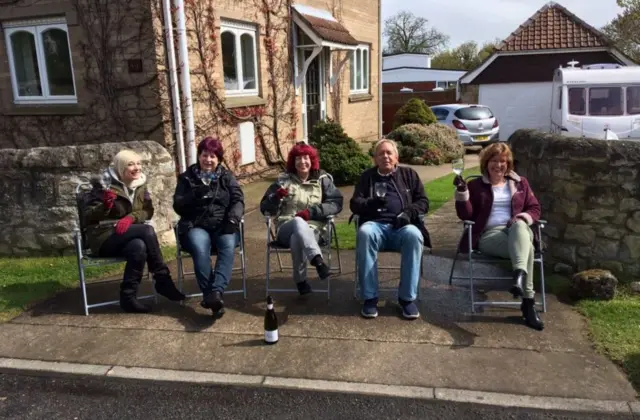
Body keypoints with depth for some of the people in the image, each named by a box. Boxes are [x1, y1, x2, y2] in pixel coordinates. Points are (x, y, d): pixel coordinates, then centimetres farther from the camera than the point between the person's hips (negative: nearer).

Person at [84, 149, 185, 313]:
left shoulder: (141, 185, 7)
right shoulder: (105, 185, -9)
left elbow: (148, 211, -1)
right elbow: (88, 217, -10)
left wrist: (130, 218, -20)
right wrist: (105, 205, -29)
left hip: (128, 235, 5)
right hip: (104, 238, -5)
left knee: (139, 247, -33)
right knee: (147, 230, -29)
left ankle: (128, 297, -21)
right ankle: (163, 281, -22)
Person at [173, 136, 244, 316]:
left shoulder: (227, 176, 16)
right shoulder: (187, 177, 14)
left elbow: (238, 200, 5)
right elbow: (178, 206, 5)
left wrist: (233, 219, -15)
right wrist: (194, 195, -15)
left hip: (223, 226, 1)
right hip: (196, 226, -1)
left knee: (228, 245, -34)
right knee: (200, 248, -35)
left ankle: (216, 291, -45)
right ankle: (210, 294, -36)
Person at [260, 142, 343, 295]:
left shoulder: (323, 180, 9)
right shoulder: (284, 180, 10)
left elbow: (336, 203, -3)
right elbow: (265, 207, 9)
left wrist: (312, 211, -17)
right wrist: (277, 197, -14)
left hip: (313, 229, 0)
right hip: (286, 229, 0)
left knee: (297, 238, -38)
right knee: (298, 222, -37)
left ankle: (301, 280, -28)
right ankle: (318, 260, -54)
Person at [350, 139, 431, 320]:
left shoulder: (409, 174, 20)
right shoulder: (367, 176, 20)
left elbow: (423, 201, 15)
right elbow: (354, 204, 11)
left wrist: (409, 212, -7)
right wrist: (370, 203, -13)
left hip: (402, 226, 0)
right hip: (376, 224, 0)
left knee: (414, 235, -36)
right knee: (364, 233, -36)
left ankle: (407, 298, -25)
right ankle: (370, 297, -28)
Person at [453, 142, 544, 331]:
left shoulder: (520, 183, 23)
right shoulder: (476, 185, 16)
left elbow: (535, 208, 19)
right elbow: (466, 215, 7)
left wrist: (522, 217, -5)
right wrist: (462, 192, -9)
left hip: (518, 230, 2)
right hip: (489, 235, -2)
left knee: (519, 225, -41)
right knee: (525, 248, -37)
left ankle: (519, 275, -58)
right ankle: (528, 302, -48)